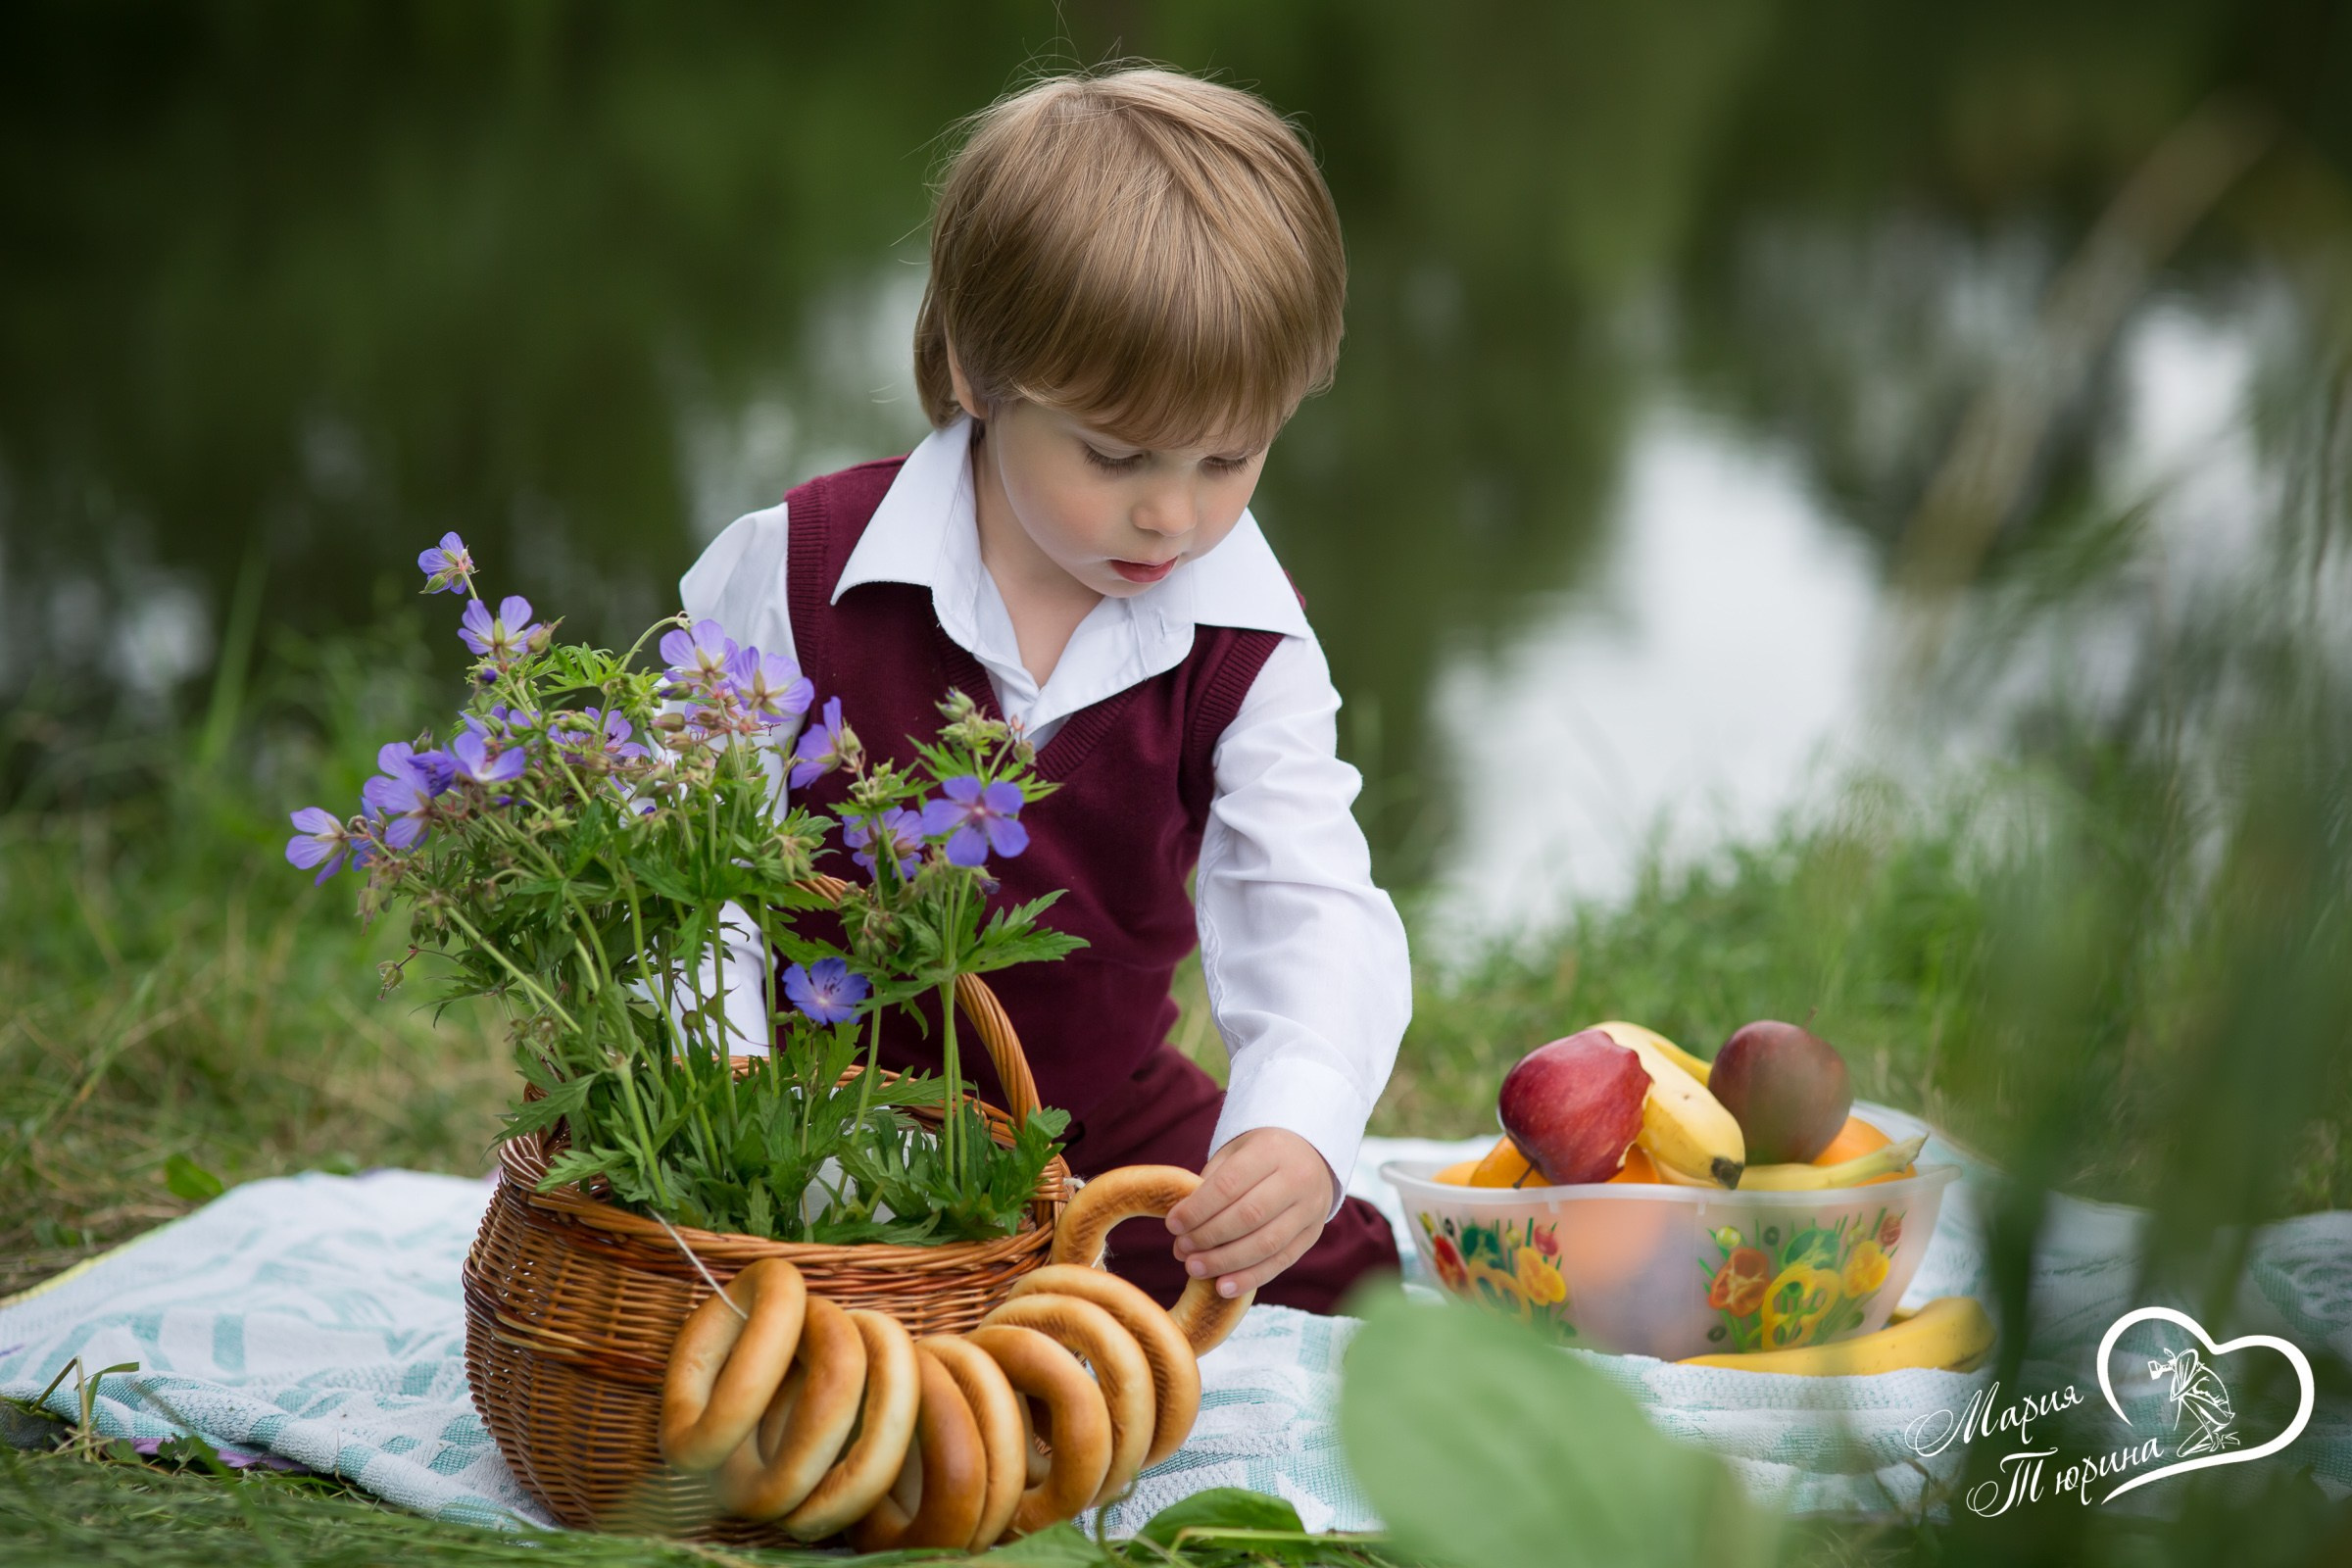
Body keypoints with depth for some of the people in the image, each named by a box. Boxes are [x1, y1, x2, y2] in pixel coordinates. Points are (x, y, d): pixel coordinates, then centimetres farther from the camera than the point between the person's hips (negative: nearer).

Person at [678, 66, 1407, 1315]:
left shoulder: (1246, 649, -11)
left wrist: (1297, 1127, -40)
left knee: (1348, 1276, -1)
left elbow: (1311, 909, -20)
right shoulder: (794, 578, -17)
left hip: (1104, 1111, 3)